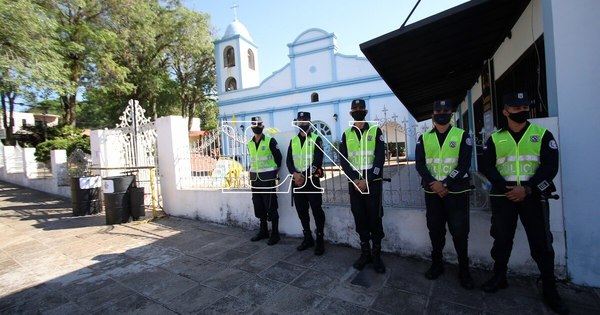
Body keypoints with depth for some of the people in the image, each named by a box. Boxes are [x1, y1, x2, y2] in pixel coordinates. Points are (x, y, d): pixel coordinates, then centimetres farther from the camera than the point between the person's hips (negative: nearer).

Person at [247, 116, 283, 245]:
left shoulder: (270, 141, -7)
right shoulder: (249, 144, 10)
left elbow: (278, 157, -3)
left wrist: (273, 171, 3)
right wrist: (256, 172, 15)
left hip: (268, 178, -6)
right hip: (255, 179, 6)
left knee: (271, 207, -1)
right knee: (259, 206, 13)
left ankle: (275, 234, 10)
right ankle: (263, 231, 28)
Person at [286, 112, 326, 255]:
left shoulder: (316, 139, -2)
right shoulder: (293, 140, 12)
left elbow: (317, 161, -12)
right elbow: (289, 160, 4)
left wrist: (304, 175, -17)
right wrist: (295, 174, -14)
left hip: (312, 180, -4)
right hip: (297, 180, 5)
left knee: (316, 210, -1)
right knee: (301, 210, 10)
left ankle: (320, 240, 13)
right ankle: (308, 238, 25)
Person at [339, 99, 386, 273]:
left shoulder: (375, 130, 1)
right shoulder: (346, 134, 8)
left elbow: (380, 158, -7)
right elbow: (344, 159, 2)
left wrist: (366, 181, -14)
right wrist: (355, 180, -10)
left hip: (373, 182, -2)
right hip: (354, 182, 3)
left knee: (375, 218, 2)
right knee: (360, 219, 9)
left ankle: (377, 255, 18)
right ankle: (365, 253, 24)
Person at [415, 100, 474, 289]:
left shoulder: (462, 136, 1)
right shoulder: (424, 138, 7)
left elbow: (464, 164, -8)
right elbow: (419, 164, -2)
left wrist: (446, 184, -17)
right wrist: (433, 183, -16)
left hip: (456, 192, -2)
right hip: (432, 192, 2)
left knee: (459, 231, 3)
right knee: (435, 230, 11)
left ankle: (464, 270, 22)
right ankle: (437, 264, 28)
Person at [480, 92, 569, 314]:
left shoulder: (543, 135, 4)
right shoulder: (495, 139, 6)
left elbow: (550, 166, -5)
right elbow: (486, 166, -2)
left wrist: (527, 189, -16)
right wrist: (506, 188, -14)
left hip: (533, 196, 0)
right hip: (503, 196, 1)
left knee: (541, 243, 5)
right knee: (502, 239, 9)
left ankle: (550, 290, 23)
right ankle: (499, 277, 26)